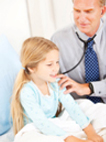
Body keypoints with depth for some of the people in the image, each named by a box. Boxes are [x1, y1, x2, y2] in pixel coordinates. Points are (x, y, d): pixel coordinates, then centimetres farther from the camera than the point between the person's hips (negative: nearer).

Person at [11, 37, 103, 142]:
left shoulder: (55, 82, -4)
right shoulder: (26, 92, -24)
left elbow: (71, 106, -8)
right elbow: (42, 123, -31)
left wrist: (90, 131, -19)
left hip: (54, 128, 7)